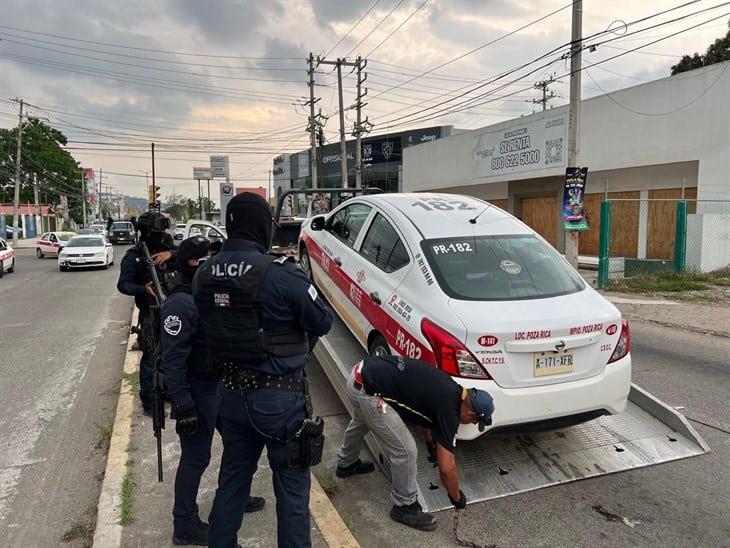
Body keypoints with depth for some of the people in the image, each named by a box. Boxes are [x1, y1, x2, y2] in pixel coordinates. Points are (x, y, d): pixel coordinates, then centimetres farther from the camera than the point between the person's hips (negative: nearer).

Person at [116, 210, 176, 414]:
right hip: (151, 313, -5)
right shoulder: (134, 256, -6)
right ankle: (148, 401, 9)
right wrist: (144, 289, -32)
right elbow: (123, 284, -14)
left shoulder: (165, 248, 7)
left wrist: (171, 253, -21)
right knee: (151, 356, -1)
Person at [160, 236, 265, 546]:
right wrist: (182, 404, -26)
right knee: (195, 457, 3)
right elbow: (173, 360, -24)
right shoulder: (181, 304, -22)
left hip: (221, 385, 9)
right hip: (197, 392, -9)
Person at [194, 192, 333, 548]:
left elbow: (211, 323, 8)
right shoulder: (280, 274, -22)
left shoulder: (204, 274, -2)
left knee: (232, 477, 23)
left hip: (231, 393, 6)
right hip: (279, 397, -6)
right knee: (291, 485, 11)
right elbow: (322, 322, -12)